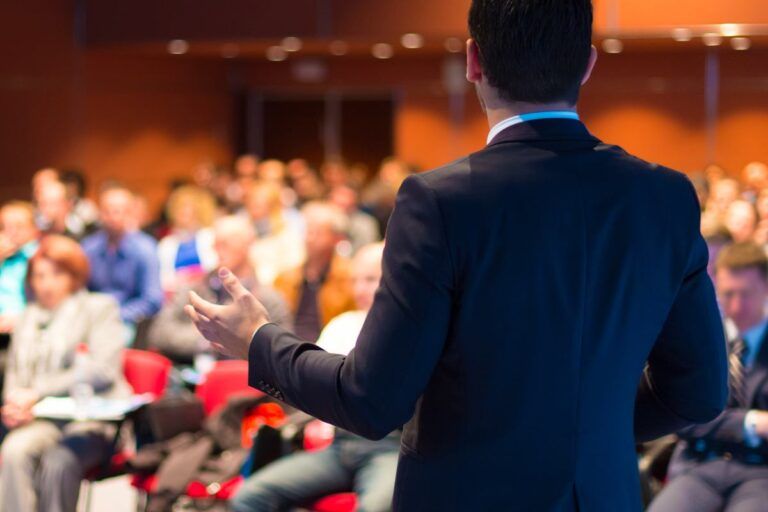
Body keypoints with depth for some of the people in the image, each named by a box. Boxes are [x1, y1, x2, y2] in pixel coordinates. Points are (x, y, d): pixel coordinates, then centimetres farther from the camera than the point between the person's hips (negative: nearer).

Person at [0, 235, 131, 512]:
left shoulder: (100, 308, 7)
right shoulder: (28, 318, 21)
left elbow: (104, 370, -7)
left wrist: (38, 392, -13)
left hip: (93, 419, -3)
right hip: (41, 420, 3)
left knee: (58, 461, -34)